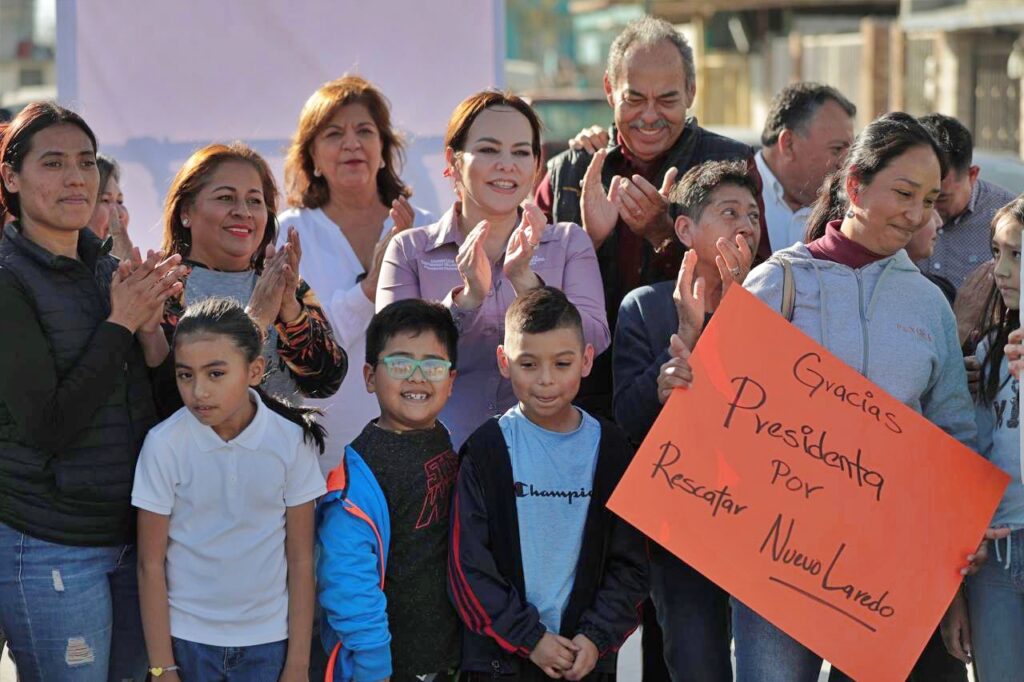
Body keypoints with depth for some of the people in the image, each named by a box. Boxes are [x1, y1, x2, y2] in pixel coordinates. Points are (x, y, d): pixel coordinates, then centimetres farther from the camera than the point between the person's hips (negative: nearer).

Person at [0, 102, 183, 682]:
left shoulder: (109, 273, 10)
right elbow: (47, 425, -18)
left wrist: (150, 326, -9)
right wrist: (121, 322, -16)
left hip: (132, 535, 6)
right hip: (50, 546, -6)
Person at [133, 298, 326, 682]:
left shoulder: (292, 440, -9)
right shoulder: (164, 444, -12)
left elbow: (301, 561, -3)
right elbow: (151, 564, -6)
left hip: (269, 640, 1)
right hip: (187, 638, -1)